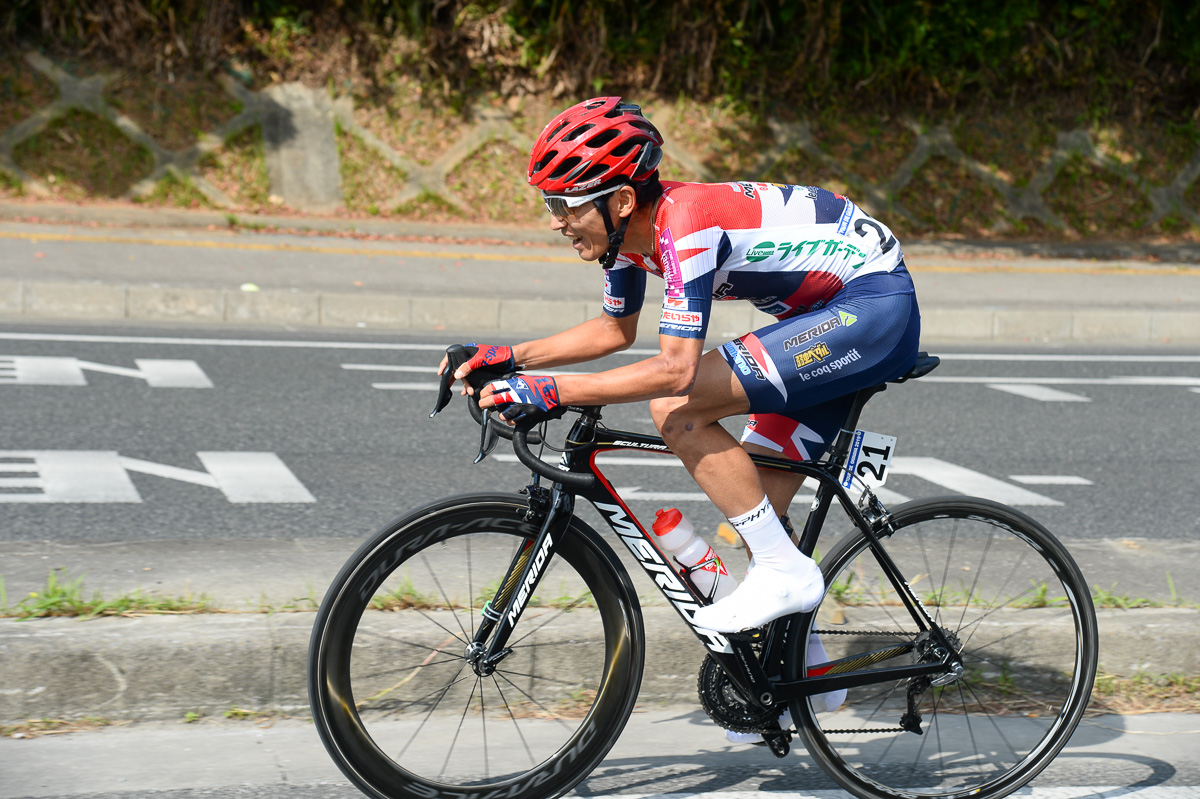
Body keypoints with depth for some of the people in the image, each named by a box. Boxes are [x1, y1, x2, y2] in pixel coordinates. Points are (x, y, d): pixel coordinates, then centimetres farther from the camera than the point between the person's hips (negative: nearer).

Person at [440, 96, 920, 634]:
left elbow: (675, 370, -34)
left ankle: (785, 572, -12)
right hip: (829, 313, 9)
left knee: (675, 411, -20)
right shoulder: (630, 227, 0)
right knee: (759, 497, 7)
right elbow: (615, 329, 17)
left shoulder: (685, 225, -28)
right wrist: (510, 358, 7)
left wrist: (552, 391, -33)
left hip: (874, 305, -9)